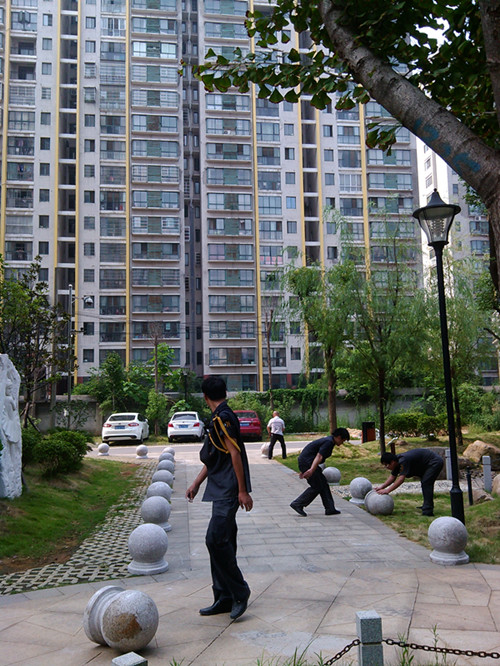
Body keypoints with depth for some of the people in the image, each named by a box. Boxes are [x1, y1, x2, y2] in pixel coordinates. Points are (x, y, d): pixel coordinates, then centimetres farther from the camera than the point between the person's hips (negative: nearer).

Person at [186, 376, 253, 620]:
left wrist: (243, 491, -19)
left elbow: (235, 454, -18)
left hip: (229, 492, -10)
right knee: (220, 542, 10)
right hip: (221, 491, 10)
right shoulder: (219, 418, 17)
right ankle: (225, 599, 16)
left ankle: (239, 591, -2)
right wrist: (196, 484, 24)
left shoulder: (222, 417, -14)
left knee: (216, 538, -15)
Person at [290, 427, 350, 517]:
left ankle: (330, 508, 12)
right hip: (307, 462, -10)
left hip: (305, 462, 10)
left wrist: (304, 470, 28)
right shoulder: (329, 442, -15)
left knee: (324, 485, 10)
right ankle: (298, 504, 1)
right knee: (317, 487, -4)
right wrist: (311, 470, -39)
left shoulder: (328, 440, 18)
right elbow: (319, 456, -28)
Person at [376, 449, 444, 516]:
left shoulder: (403, 461, -31)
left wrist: (387, 490, -37)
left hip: (435, 462, -11)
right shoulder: (397, 461, 0)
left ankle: (428, 510, -19)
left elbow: (401, 479, -36)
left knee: (426, 483, -17)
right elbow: (393, 477, 7)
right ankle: (427, 506, 33)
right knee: (424, 483, 21)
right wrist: (382, 487, -4)